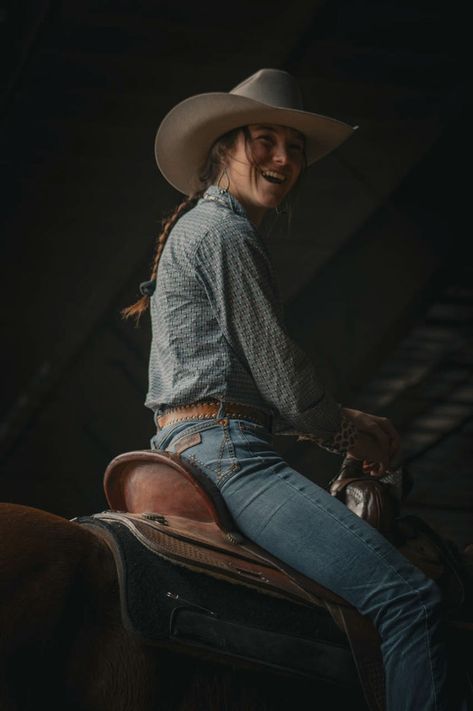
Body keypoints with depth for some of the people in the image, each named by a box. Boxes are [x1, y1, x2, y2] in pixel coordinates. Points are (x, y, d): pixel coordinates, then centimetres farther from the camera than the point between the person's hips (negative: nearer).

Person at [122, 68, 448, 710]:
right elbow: (279, 373, -10)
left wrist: (344, 421, 19)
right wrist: (346, 430, 8)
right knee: (409, 597, -24)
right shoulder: (225, 231, -6)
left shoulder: (193, 228, 26)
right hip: (226, 452, -11)